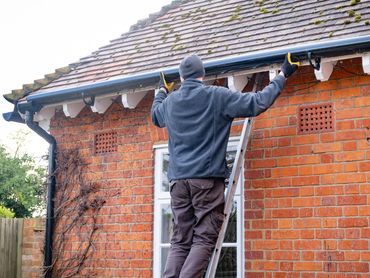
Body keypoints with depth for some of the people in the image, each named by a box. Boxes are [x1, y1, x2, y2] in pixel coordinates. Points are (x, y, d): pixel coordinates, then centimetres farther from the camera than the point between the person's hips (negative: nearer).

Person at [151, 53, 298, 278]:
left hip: (178, 179, 5)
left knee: (180, 241, 6)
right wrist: (282, 76, 11)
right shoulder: (218, 96, -2)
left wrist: (161, 91, 54)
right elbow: (258, 103, -1)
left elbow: (155, 115, 35)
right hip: (208, 178, -5)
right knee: (204, 240, -3)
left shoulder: (170, 101, 12)